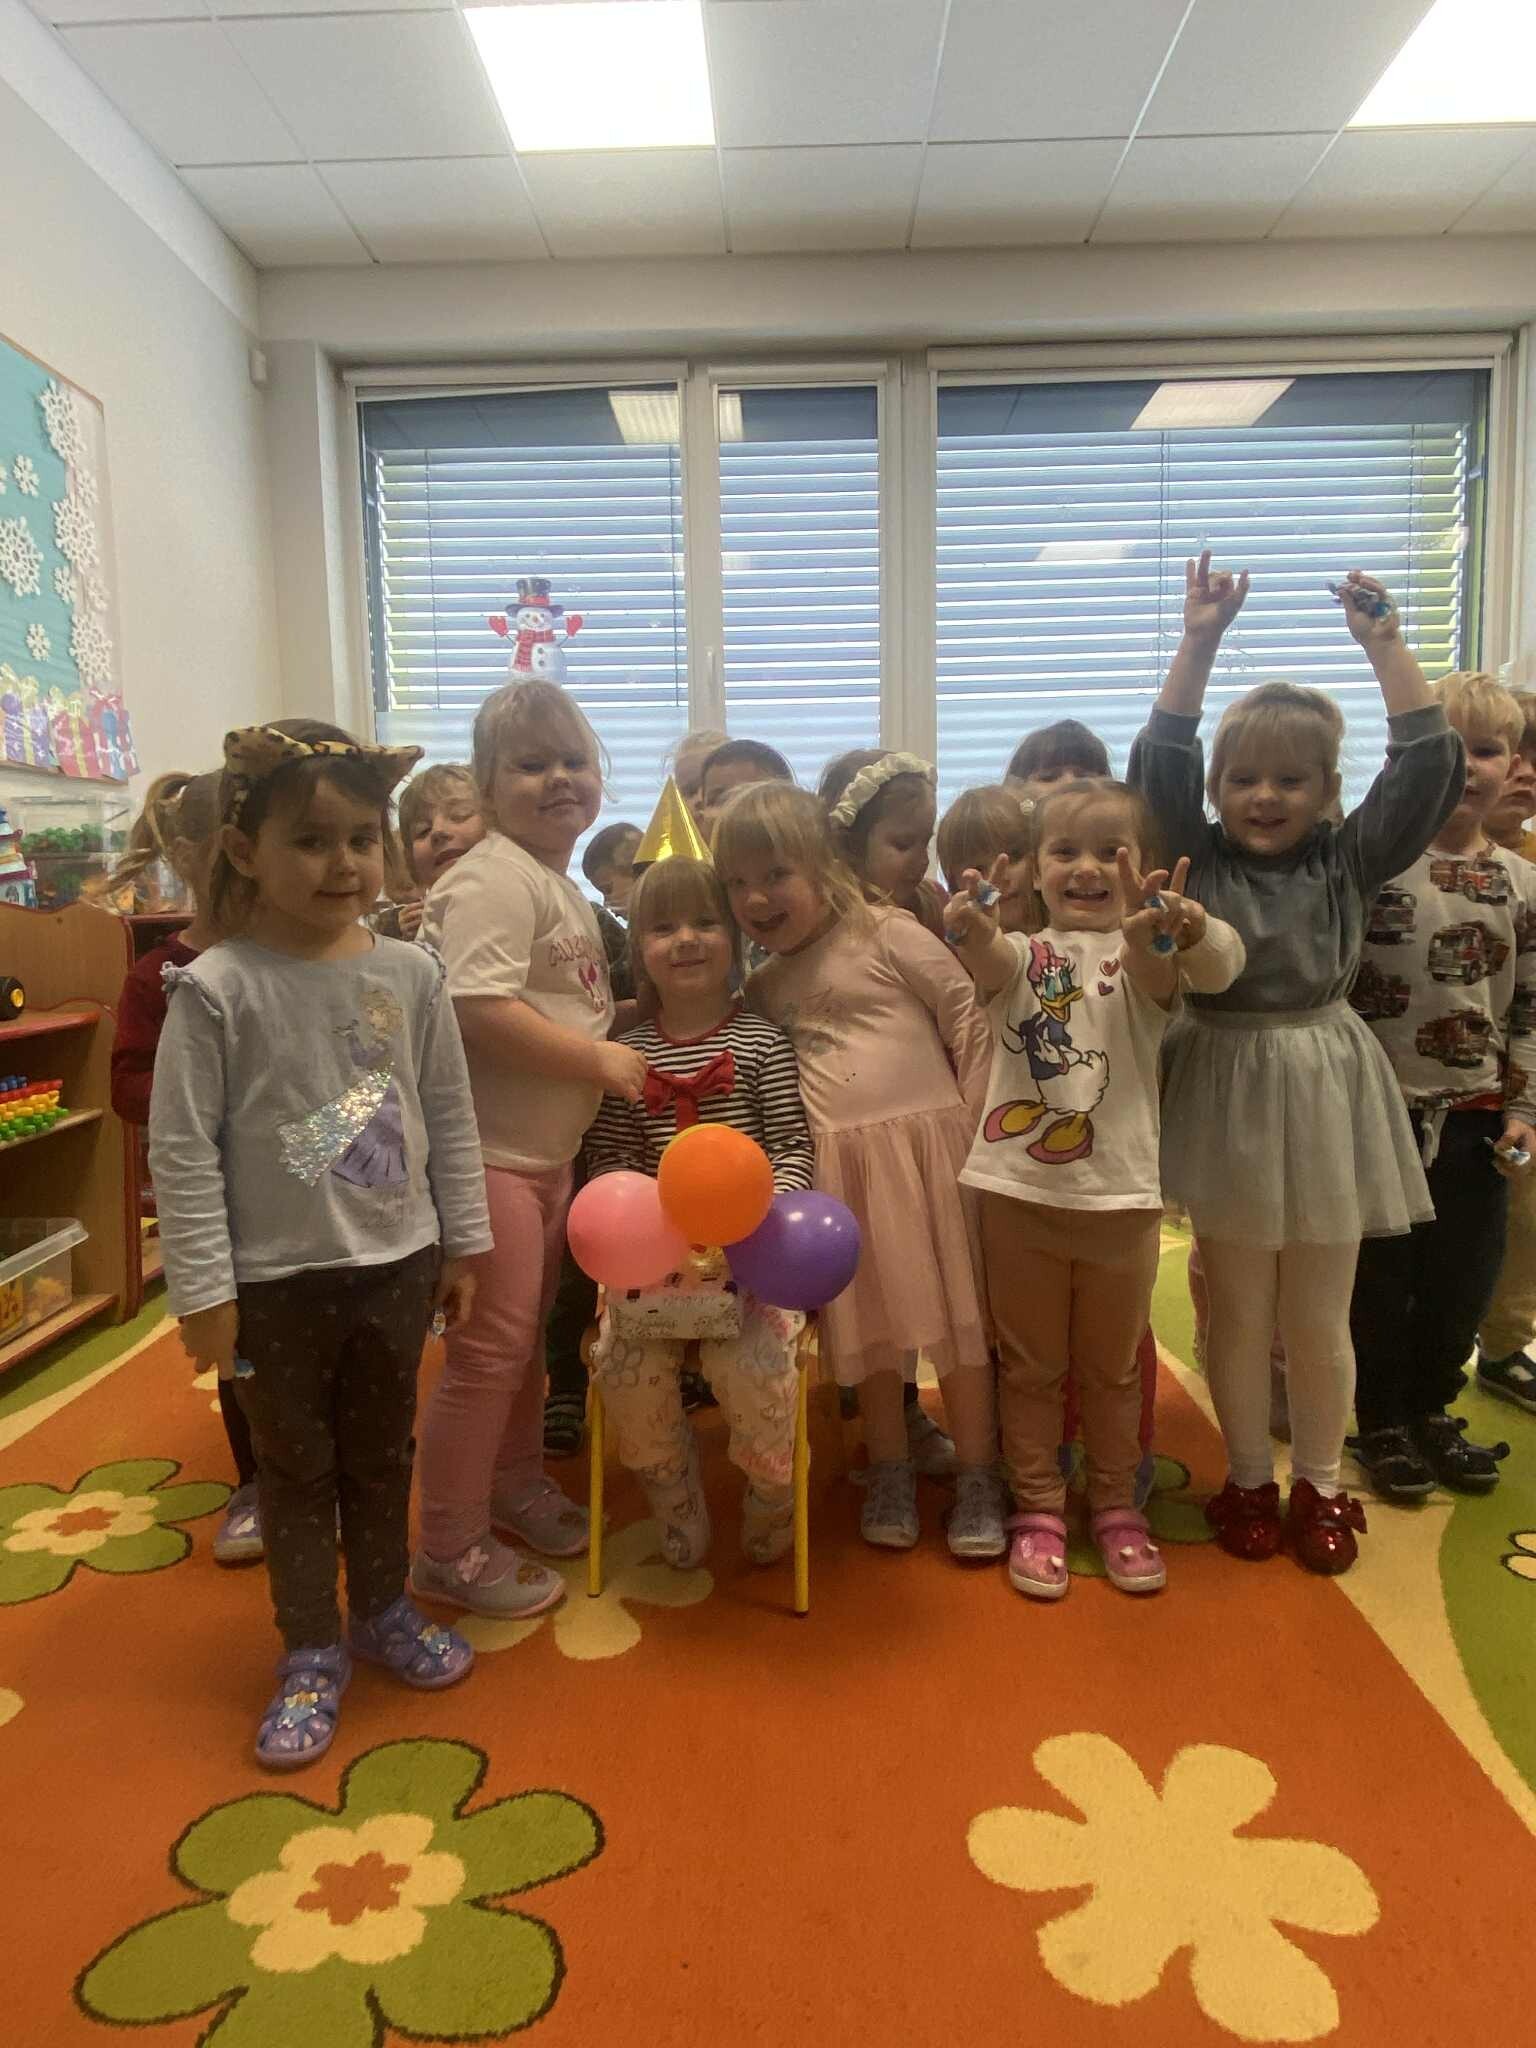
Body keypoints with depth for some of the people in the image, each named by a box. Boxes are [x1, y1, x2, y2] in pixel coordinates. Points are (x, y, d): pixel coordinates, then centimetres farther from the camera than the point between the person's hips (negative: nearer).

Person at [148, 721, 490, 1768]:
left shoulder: (411, 973, -3)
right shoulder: (215, 988, -14)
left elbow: (450, 1117, 4)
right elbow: (184, 1148, -11)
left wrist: (464, 1243, 6)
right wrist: (204, 1289, -11)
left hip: (398, 1261, 3)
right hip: (276, 1277, -3)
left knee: (383, 1451, 19)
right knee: (297, 1464, 14)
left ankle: (384, 1608, 41)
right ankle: (312, 1650, 32)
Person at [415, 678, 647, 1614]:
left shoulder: (568, 888, 16)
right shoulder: (493, 880, -15)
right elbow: (481, 1009, -27)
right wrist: (599, 1059, -20)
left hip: (552, 1146, 9)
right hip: (491, 1150, -9)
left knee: (530, 1331, 21)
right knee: (491, 1344, -1)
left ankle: (517, 1484, 40)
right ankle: (450, 1548, 16)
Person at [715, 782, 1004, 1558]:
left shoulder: (887, 934, -6)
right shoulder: (762, 987, 10)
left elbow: (971, 1019, -5)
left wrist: (971, 1121, -6)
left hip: (923, 1144, -4)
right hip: (833, 1166, 4)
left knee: (956, 1316, 4)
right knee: (867, 1324, 12)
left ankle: (977, 1477, 20)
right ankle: (891, 1471, 30)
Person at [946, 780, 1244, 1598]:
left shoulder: (1144, 953, 0)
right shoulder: (1023, 953, 1)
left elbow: (1219, 966, -24)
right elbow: (990, 958, -24)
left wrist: (1179, 926, -49)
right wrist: (968, 925, -49)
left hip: (1121, 1194, 0)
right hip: (1019, 1191, 0)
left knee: (1112, 1365, 17)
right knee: (1030, 1364, 13)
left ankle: (1115, 1506, 34)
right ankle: (1037, 1510, 28)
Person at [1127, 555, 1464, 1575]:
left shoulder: (1351, 860, 2)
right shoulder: (1198, 858, 0)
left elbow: (1429, 766, -6)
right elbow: (1161, 761, -11)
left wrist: (1386, 648, -10)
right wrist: (1200, 645, -17)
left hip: (1324, 1095, 1)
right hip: (1227, 1093, 0)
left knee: (1318, 1317, 11)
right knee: (1239, 1313, 11)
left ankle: (1321, 1484, 30)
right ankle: (1249, 1480, 28)